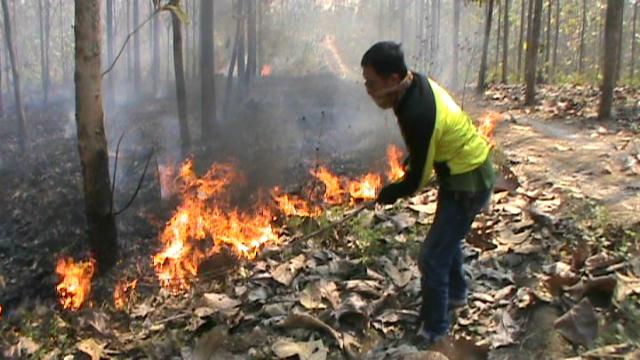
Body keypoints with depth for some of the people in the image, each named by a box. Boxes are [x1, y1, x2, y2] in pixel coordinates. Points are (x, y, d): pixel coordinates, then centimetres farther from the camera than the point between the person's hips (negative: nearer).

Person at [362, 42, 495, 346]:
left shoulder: (418, 116, -34)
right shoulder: (418, 83, -6)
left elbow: (418, 178, -23)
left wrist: (388, 194, -6)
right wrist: (412, 159, 9)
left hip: (467, 184, -10)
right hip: (469, 171, 10)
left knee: (432, 258, -5)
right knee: (448, 239, 29)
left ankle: (433, 332, 10)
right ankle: (455, 294, 52)